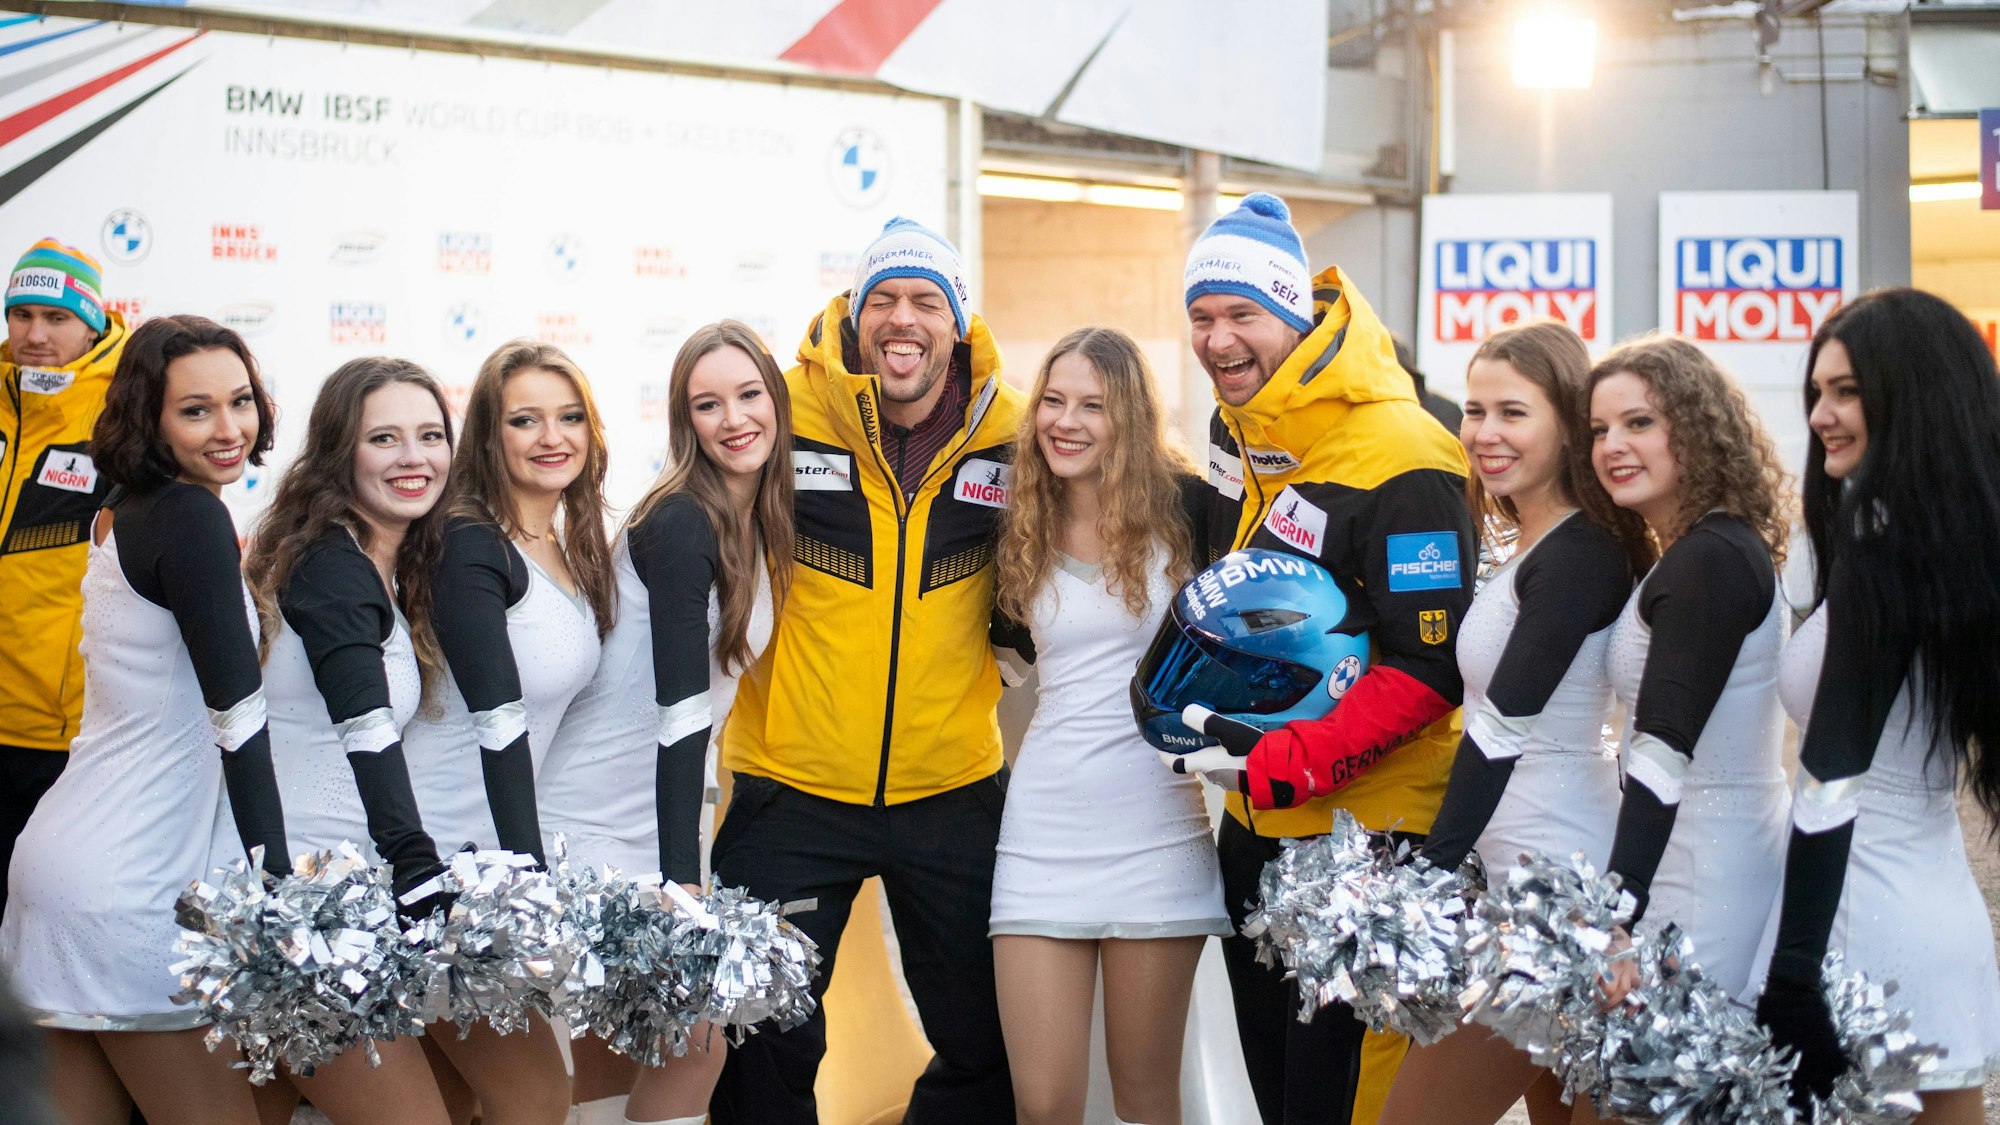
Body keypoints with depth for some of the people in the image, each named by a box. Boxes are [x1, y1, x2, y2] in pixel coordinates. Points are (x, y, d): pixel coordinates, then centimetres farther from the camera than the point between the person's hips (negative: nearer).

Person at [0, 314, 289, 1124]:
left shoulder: (124, 515, 13)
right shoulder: (191, 517, -13)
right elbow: (236, 713, -15)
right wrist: (276, 878, -14)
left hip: (66, 854, 9)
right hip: (118, 892, -9)